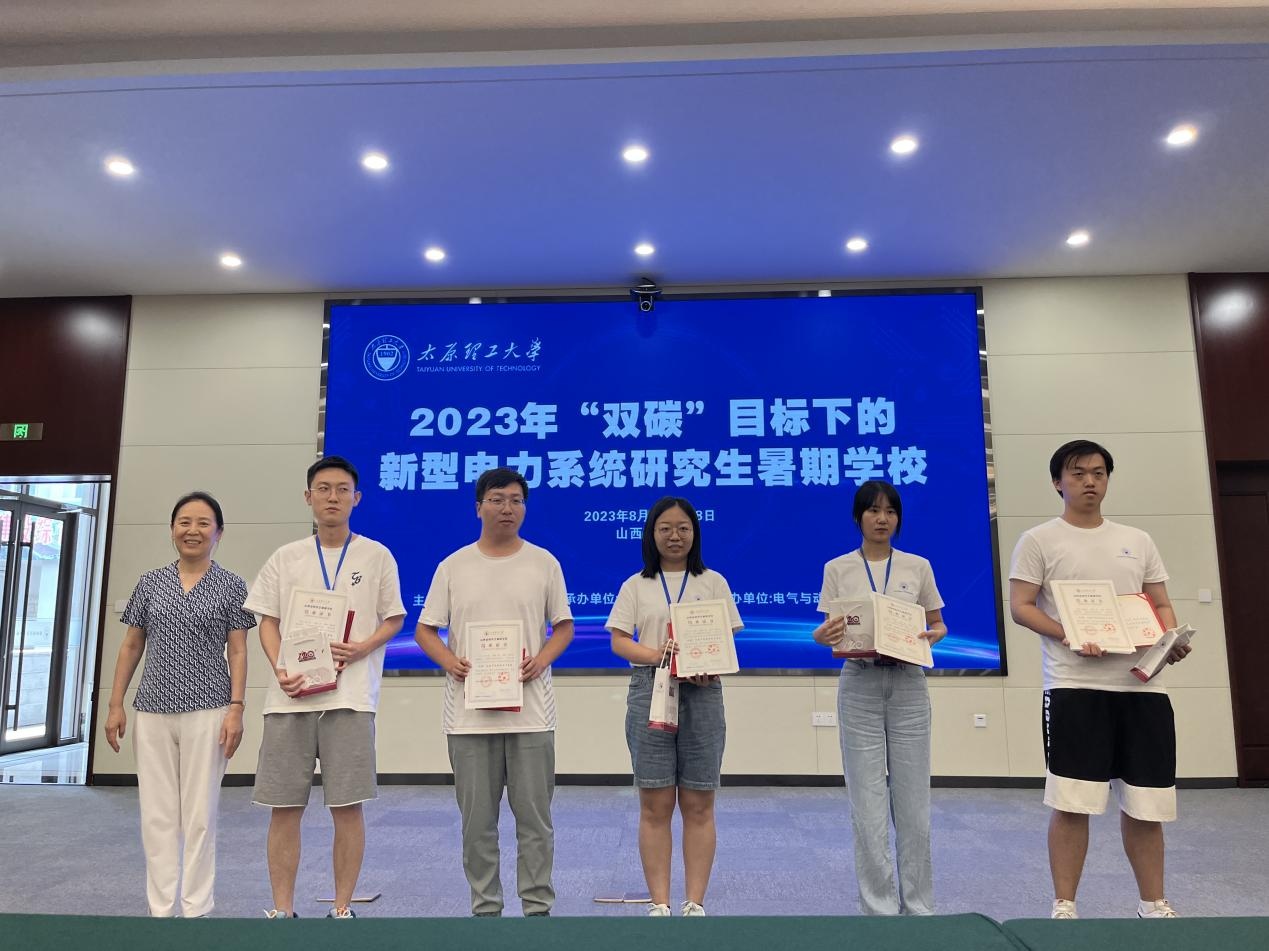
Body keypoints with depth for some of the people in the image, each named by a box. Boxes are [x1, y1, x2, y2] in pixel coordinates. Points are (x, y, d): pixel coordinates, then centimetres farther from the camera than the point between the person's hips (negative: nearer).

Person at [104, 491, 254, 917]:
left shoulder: (230, 586, 1)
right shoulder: (150, 583, 9)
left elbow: (237, 651, -1)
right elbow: (131, 646, 13)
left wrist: (236, 709, -9)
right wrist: (116, 705, 8)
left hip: (206, 712, -3)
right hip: (152, 713, 3)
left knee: (199, 815, 2)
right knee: (156, 815, 7)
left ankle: (196, 910, 14)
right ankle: (161, 910, 18)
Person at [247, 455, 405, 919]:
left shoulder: (376, 556, 6)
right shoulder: (286, 558, 11)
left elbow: (393, 619, 8)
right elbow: (268, 621, 10)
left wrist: (362, 648, -12)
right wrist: (280, 670, -7)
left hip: (351, 697, -2)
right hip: (290, 696, 2)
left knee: (347, 807, 1)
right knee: (284, 807, 7)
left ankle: (342, 908, 16)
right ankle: (282, 909, 21)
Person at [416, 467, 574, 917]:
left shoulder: (544, 563, 5)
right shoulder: (453, 567, 5)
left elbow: (564, 626, 9)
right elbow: (425, 630, 8)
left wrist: (542, 659, -9)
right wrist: (449, 660, -12)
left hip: (530, 711, 0)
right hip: (469, 713, 1)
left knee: (535, 816, 6)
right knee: (477, 820, 10)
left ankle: (537, 906, 20)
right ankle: (485, 908, 25)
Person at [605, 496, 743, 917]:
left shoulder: (713, 582, 9)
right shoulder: (636, 586, 9)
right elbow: (619, 641, 1)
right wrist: (656, 656, -18)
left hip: (702, 694, 0)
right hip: (650, 693, 0)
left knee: (698, 806, 4)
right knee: (655, 806, 3)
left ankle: (695, 903, 14)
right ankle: (659, 904, 12)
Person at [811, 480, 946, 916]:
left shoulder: (918, 566, 6)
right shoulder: (838, 569, 3)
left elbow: (937, 624, 11)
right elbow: (828, 631, 4)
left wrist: (933, 635, -11)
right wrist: (825, 635, -19)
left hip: (908, 684, 1)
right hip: (859, 685, -1)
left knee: (913, 801, 6)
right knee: (868, 804, 1)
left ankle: (918, 906, 21)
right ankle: (879, 908, 15)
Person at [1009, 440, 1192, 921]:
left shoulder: (1138, 541, 17)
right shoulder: (1039, 540, 2)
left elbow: (1161, 605, 17)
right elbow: (1020, 607, -3)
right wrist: (1069, 637, -18)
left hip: (1142, 685, 5)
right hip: (1074, 686, -4)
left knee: (1144, 805, 11)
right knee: (1072, 803, -3)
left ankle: (1154, 905, 28)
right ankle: (1064, 906, 10)